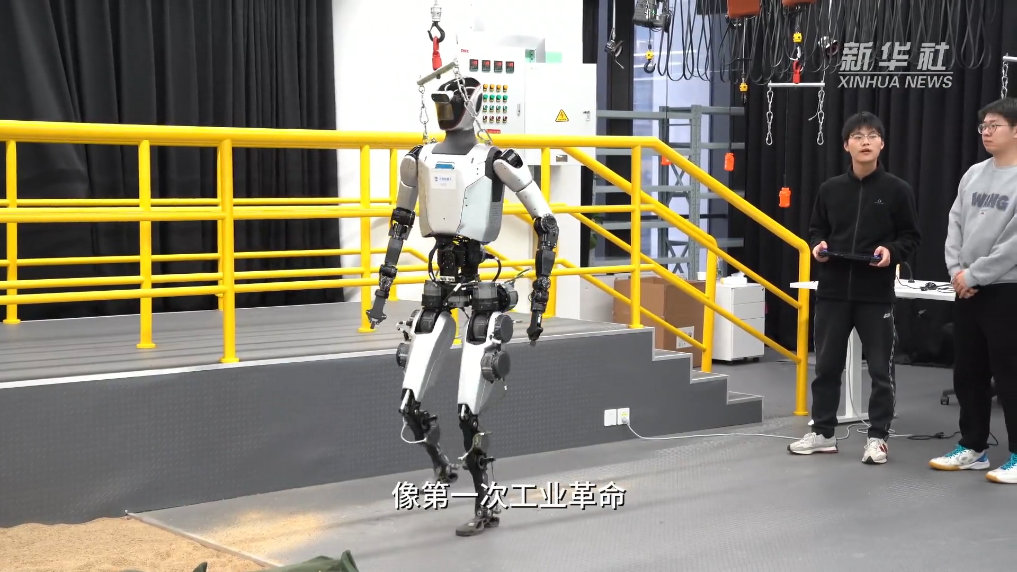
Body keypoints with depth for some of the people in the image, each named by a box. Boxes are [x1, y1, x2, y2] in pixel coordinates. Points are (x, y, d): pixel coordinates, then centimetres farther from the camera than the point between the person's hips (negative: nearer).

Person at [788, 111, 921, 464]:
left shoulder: (897, 190, -2)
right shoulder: (830, 189, 5)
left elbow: (912, 236, 3)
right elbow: (816, 230, 16)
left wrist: (892, 251, -16)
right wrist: (817, 245, -5)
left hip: (877, 295, -2)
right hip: (833, 291, 3)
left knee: (880, 369, 2)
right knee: (827, 365, 10)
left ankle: (877, 437, 14)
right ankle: (823, 432, 22)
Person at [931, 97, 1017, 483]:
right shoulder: (973, 174, 11)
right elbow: (955, 225, 11)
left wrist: (974, 275, -14)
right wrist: (956, 271, -3)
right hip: (966, 291, 7)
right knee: (968, 373, 12)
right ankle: (973, 448, 24)